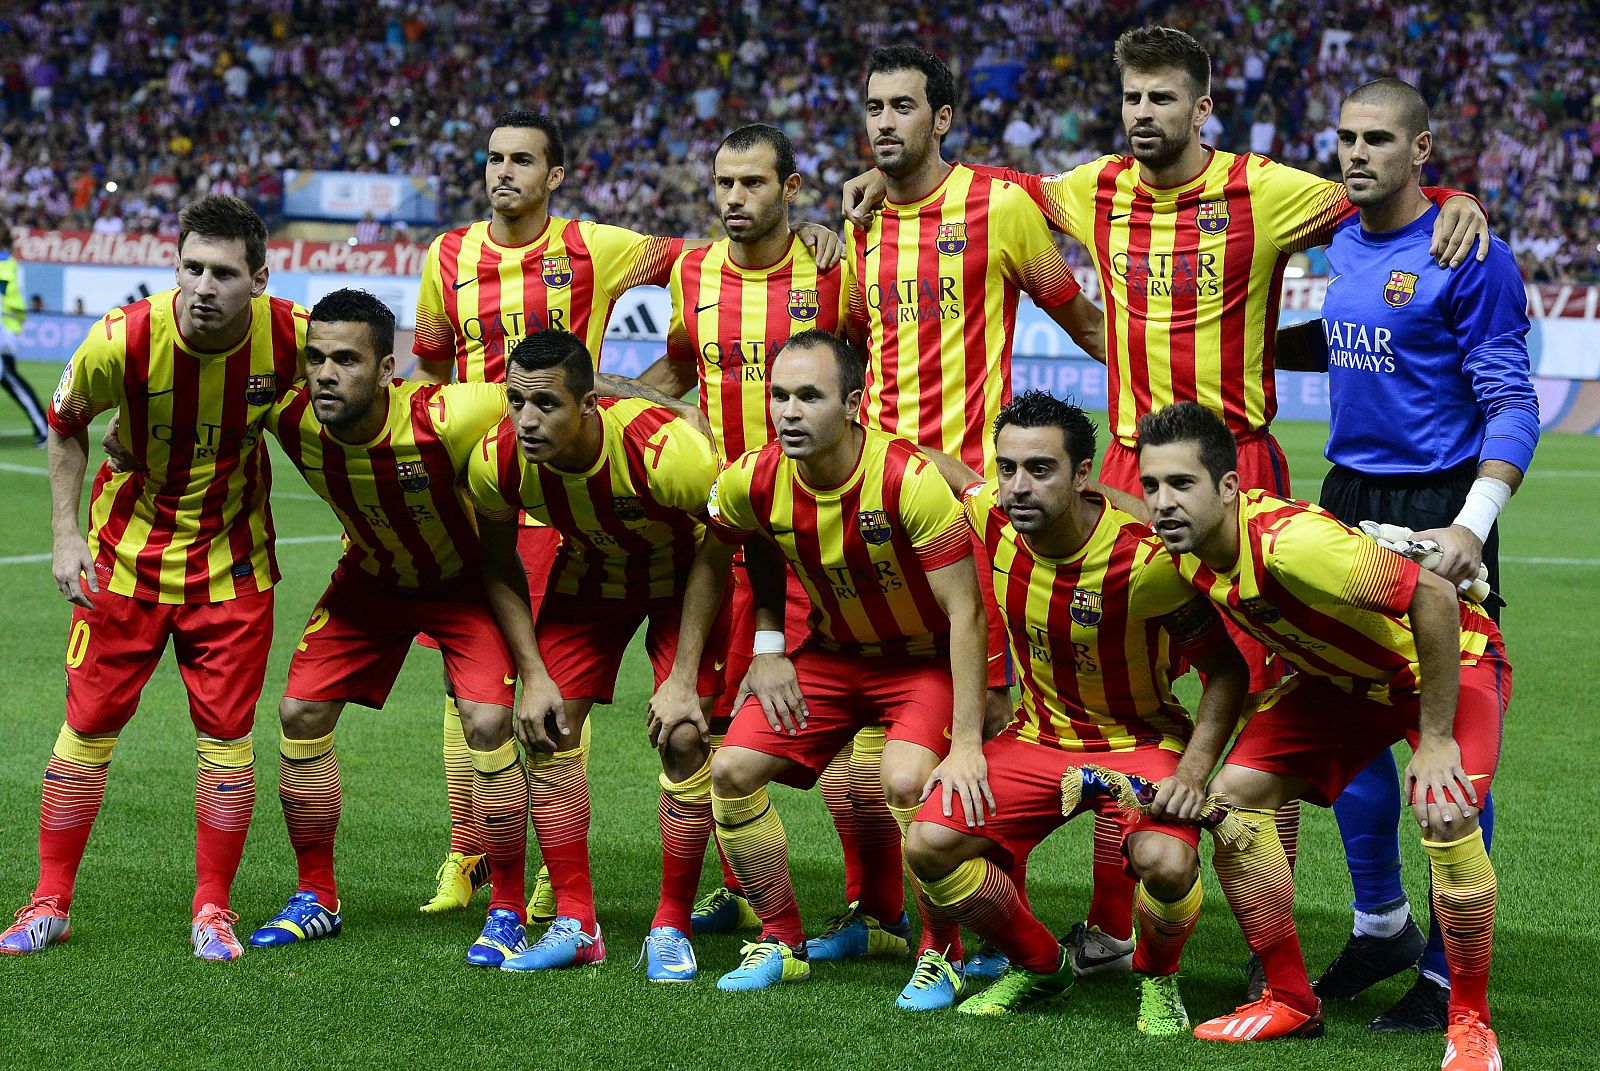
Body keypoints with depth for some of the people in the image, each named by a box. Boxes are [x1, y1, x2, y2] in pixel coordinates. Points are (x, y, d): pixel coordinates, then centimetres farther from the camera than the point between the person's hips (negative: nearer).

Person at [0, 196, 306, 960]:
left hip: (232, 560, 1)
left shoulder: (292, 337, -20)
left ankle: (212, 910, 15)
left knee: (226, 734, 0)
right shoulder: (122, 340, -23)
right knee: (89, 725, 3)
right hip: (127, 553, 0)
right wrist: (65, 532, -7)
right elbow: (65, 424, -3)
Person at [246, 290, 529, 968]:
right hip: (371, 578, 4)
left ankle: (507, 913, -4)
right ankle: (316, 899, 16)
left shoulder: (444, 421, -39)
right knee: (301, 712, -2)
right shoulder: (291, 416, -26)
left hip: (467, 577, -4)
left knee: (487, 721, -20)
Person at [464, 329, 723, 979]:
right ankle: (575, 925, 7)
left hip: (684, 577, -4)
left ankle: (671, 927, 2)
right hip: (589, 575, 4)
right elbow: (499, 566, -5)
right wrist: (534, 675, -10)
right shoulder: (496, 462, -26)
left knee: (684, 741, -14)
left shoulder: (668, 450, -40)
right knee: (548, 731, -5)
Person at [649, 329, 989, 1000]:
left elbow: (965, 611, -27)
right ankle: (783, 943, 11)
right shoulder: (753, 480, -16)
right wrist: (681, 681, 7)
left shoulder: (910, 479, -31)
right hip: (831, 655, 5)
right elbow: (711, 562, 7)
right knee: (732, 770, -7)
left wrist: (967, 744, -30)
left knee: (907, 783, -29)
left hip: (926, 658, -5)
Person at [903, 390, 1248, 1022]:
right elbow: (935, 466, 10)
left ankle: (1158, 982, 4)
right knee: (930, 845, -15)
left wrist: (1191, 774, -25)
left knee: (1166, 863, -33)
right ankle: (1038, 967, 12)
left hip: (1141, 739, -4)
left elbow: (1227, 671, -15)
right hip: (1038, 736, 5)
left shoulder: (1148, 562, -27)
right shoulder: (995, 519, -14)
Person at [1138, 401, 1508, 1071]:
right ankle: (1290, 1002, 8)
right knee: (1234, 794, -6)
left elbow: (1435, 597, -36)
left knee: (1445, 814, -30)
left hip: (1449, 659, -8)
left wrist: (1435, 740, -30)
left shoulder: (1290, 542, -38)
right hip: (1339, 677, 8)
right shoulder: (1187, 552, -13)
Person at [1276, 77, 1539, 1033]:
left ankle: (1449, 969, 7)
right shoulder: (1343, 244, 9)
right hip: (1348, 503, 7)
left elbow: (1511, 405, -14)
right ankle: (1382, 925, 31)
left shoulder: (1468, 256, -12)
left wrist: (1473, 526, -25)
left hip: (1437, 511, -7)